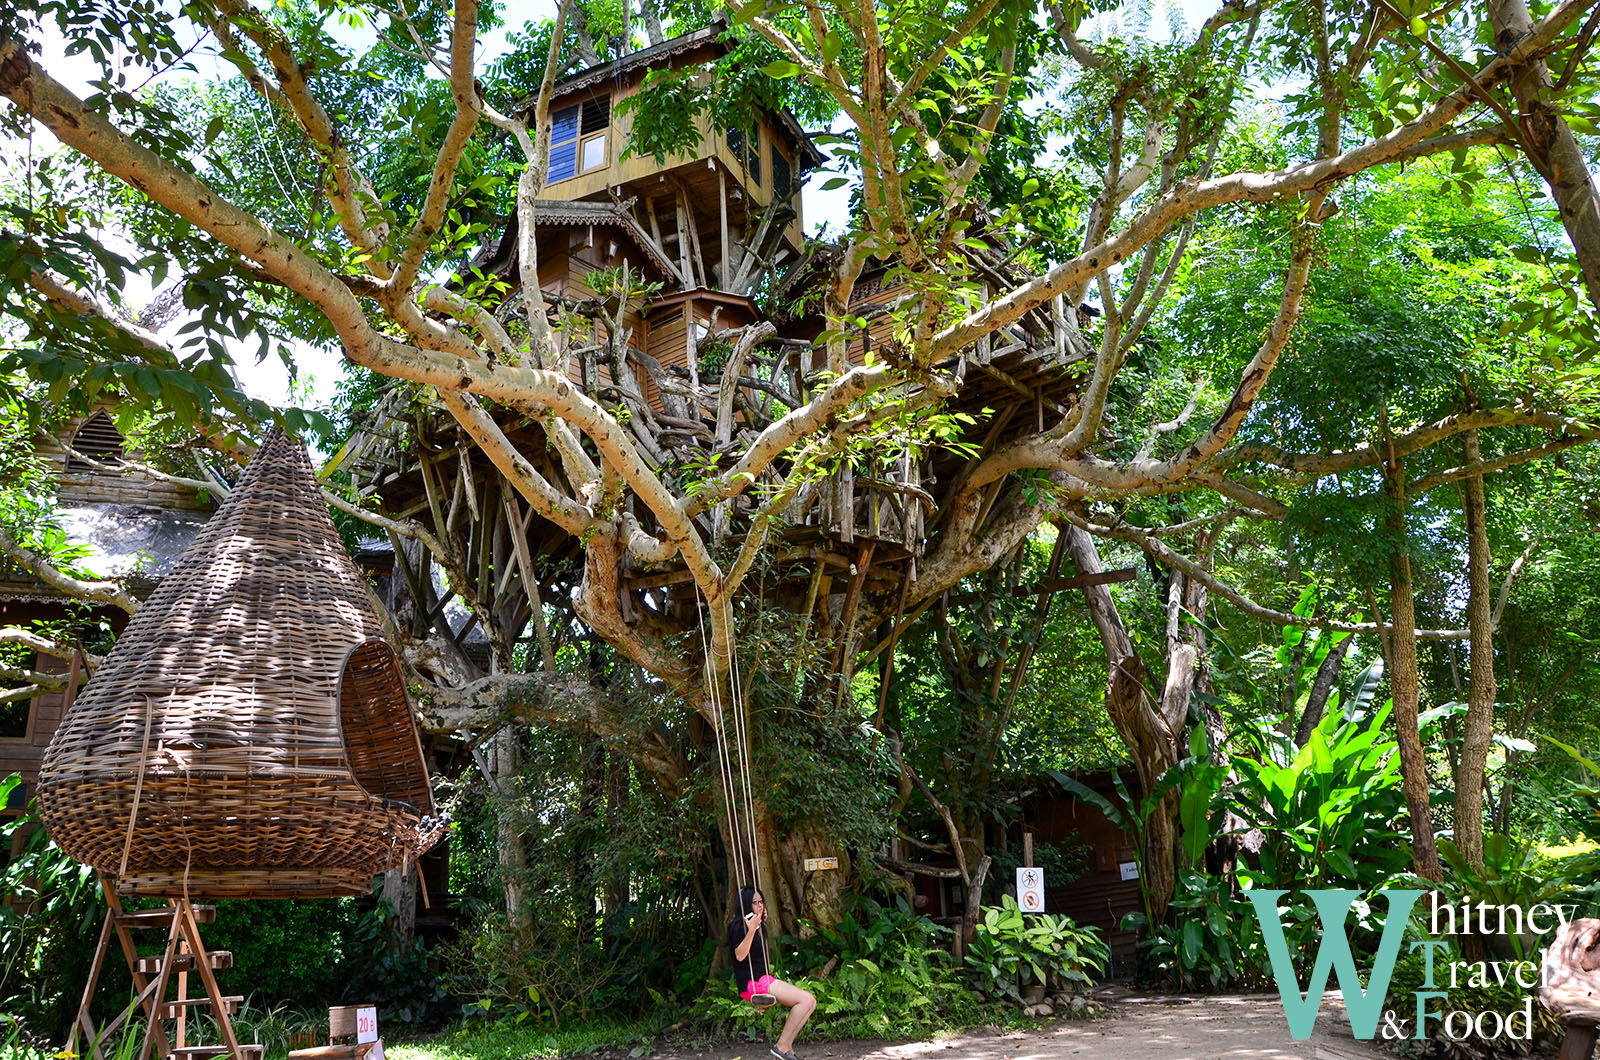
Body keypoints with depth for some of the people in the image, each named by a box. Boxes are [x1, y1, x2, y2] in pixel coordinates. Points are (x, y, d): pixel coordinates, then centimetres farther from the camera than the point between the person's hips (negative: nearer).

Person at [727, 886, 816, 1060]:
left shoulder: (758, 926, 18)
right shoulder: (739, 926, -10)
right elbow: (740, 955, -22)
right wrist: (751, 930, -32)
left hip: (765, 980, 10)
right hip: (752, 984, -9)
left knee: (810, 1002, -2)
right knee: (805, 999, -19)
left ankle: (787, 1045, -2)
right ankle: (782, 1046, -13)